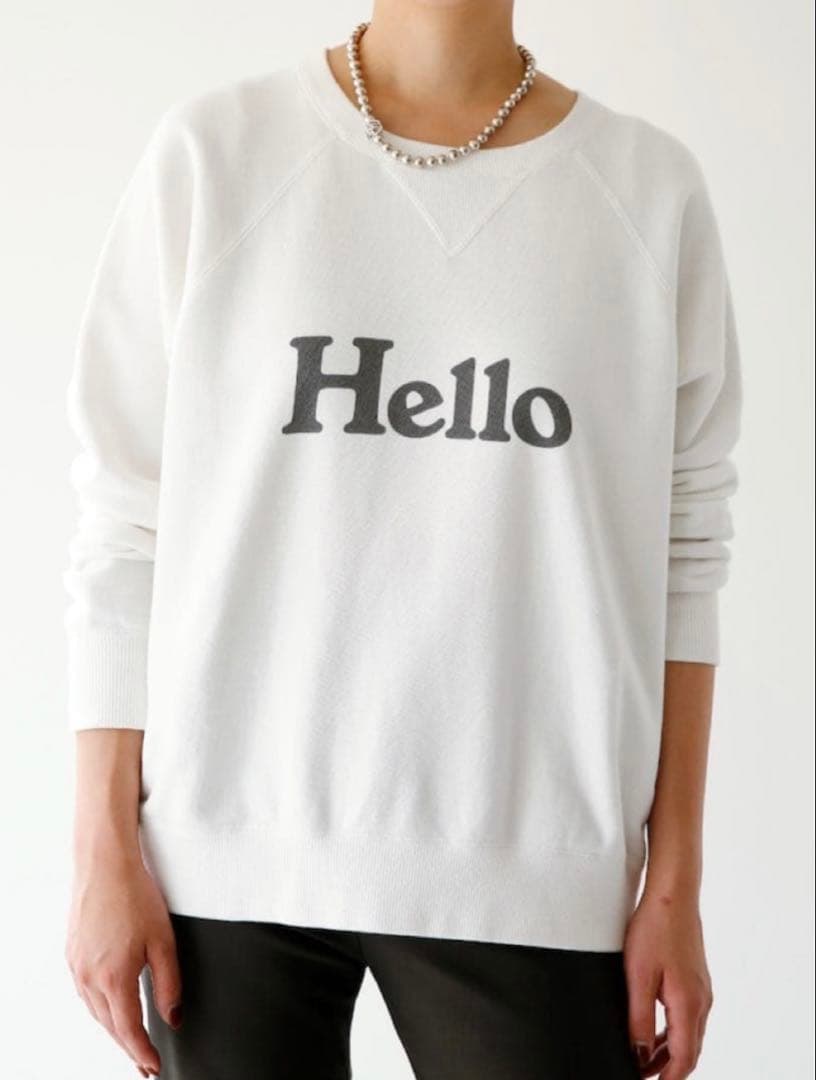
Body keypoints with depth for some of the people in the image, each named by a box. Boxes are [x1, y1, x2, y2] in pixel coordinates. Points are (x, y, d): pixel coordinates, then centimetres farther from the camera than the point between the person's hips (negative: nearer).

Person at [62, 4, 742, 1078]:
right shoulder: (210, 151, -1)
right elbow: (124, 525, 0)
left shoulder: (651, 186, 2)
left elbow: (680, 554, 3)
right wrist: (105, 849, -2)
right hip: (229, 857, 0)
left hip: (528, 872, 1)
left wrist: (675, 881, 3)